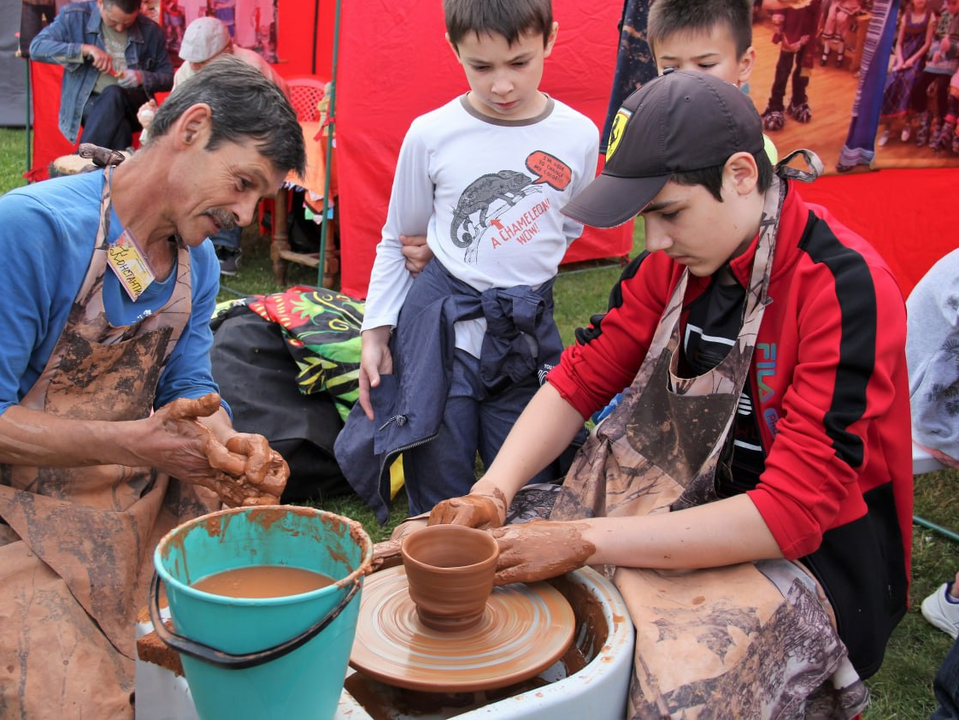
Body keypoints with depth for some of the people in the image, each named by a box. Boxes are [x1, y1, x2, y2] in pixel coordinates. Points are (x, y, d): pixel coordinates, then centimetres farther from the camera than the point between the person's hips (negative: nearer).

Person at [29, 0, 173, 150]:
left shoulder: (150, 30, 2)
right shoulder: (75, 16, -2)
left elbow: (168, 76, 10)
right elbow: (36, 47, -9)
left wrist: (142, 77, -12)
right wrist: (85, 50, -20)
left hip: (133, 105, 1)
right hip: (87, 103, -1)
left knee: (113, 95, -35)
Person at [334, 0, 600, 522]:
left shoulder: (578, 136, -2)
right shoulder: (431, 135, -5)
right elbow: (397, 241, 7)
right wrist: (375, 332, 5)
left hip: (528, 332, 1)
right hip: (440, 323, -1)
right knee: (438, 483, 6)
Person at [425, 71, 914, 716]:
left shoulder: (843, 287, -24)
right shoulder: (674, 262, -3)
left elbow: (793, 514, -27)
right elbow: (580, 380, 2)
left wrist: (583, 540, -28)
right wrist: (493, 494, -15)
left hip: (814, 554, -6)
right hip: (700, 516, 6)